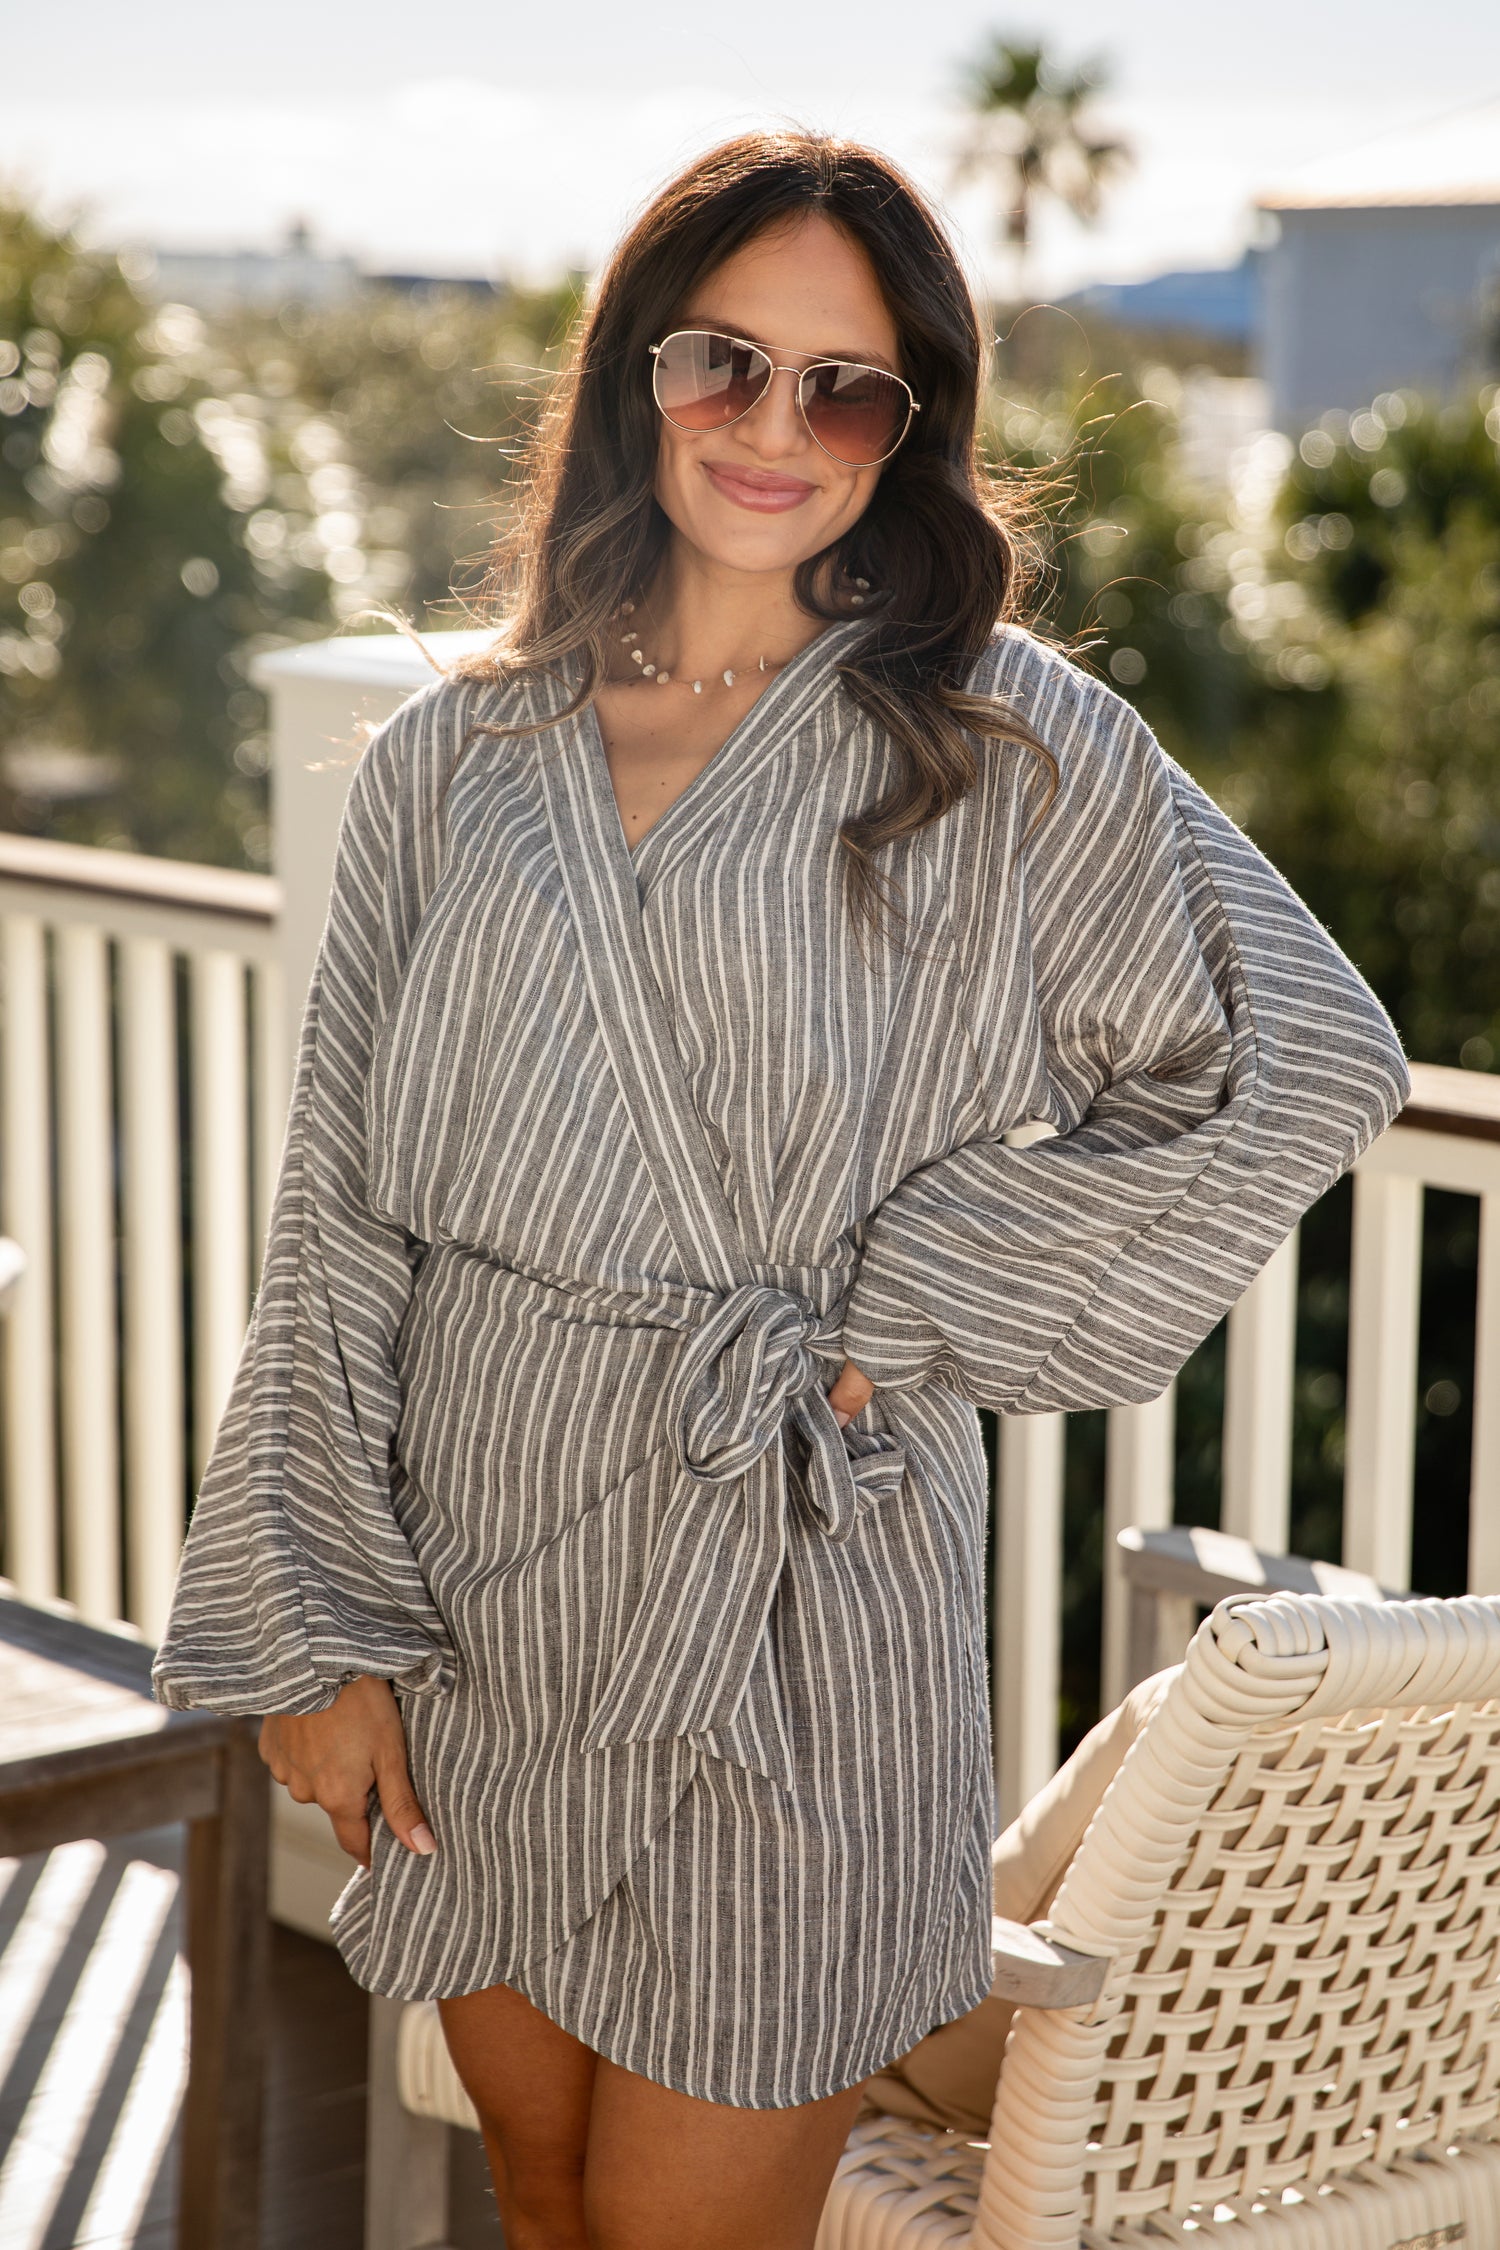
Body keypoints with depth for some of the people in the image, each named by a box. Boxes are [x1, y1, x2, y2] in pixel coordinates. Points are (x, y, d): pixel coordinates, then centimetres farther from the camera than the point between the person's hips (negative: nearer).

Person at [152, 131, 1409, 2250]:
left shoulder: (1006, 745, -4)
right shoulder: (452, 760, 6)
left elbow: (1305, 1067, -6)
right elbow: (336, 1218, 6)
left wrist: (904, 1321, -9)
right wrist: (311, 1622, 0)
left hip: (786, 1587, -3)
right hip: (476, 1594, 4)